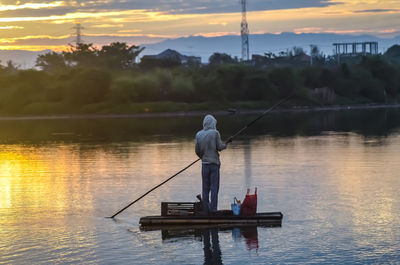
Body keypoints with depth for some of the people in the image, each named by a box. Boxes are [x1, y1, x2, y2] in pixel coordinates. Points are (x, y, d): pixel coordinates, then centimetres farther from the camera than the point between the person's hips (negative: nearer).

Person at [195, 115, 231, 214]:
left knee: (205, 188, 8)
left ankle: (205, 209, 7)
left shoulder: (198, 134, 2)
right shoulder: (215, 133, -8)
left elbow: (197, 151, 5)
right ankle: (213, 209, -4)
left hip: (204, 164, 3)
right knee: (214, 187, -1)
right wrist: (226, 143, 11)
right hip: (214, 163, -3)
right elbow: (219, 147, -8)